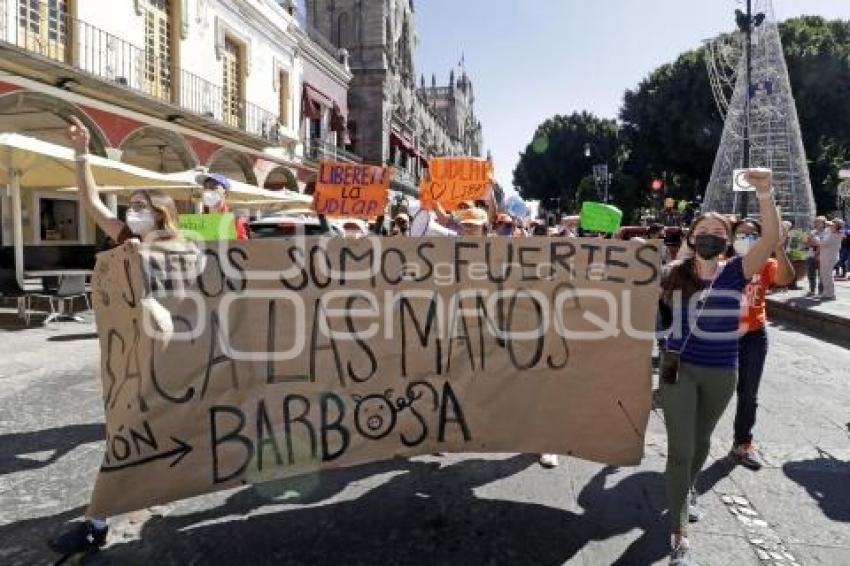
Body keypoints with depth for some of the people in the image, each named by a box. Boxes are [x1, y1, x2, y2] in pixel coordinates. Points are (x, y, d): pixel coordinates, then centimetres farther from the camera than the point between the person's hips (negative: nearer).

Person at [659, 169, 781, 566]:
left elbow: (772, 239, -22)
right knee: (680, 449, -3)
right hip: (679, 368, -1)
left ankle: (685, 490, 51)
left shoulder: (735, 273, -7)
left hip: (721, 373, 2)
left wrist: (765, 194, -36)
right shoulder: (675, 274, -5)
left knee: (701, 441, 22)